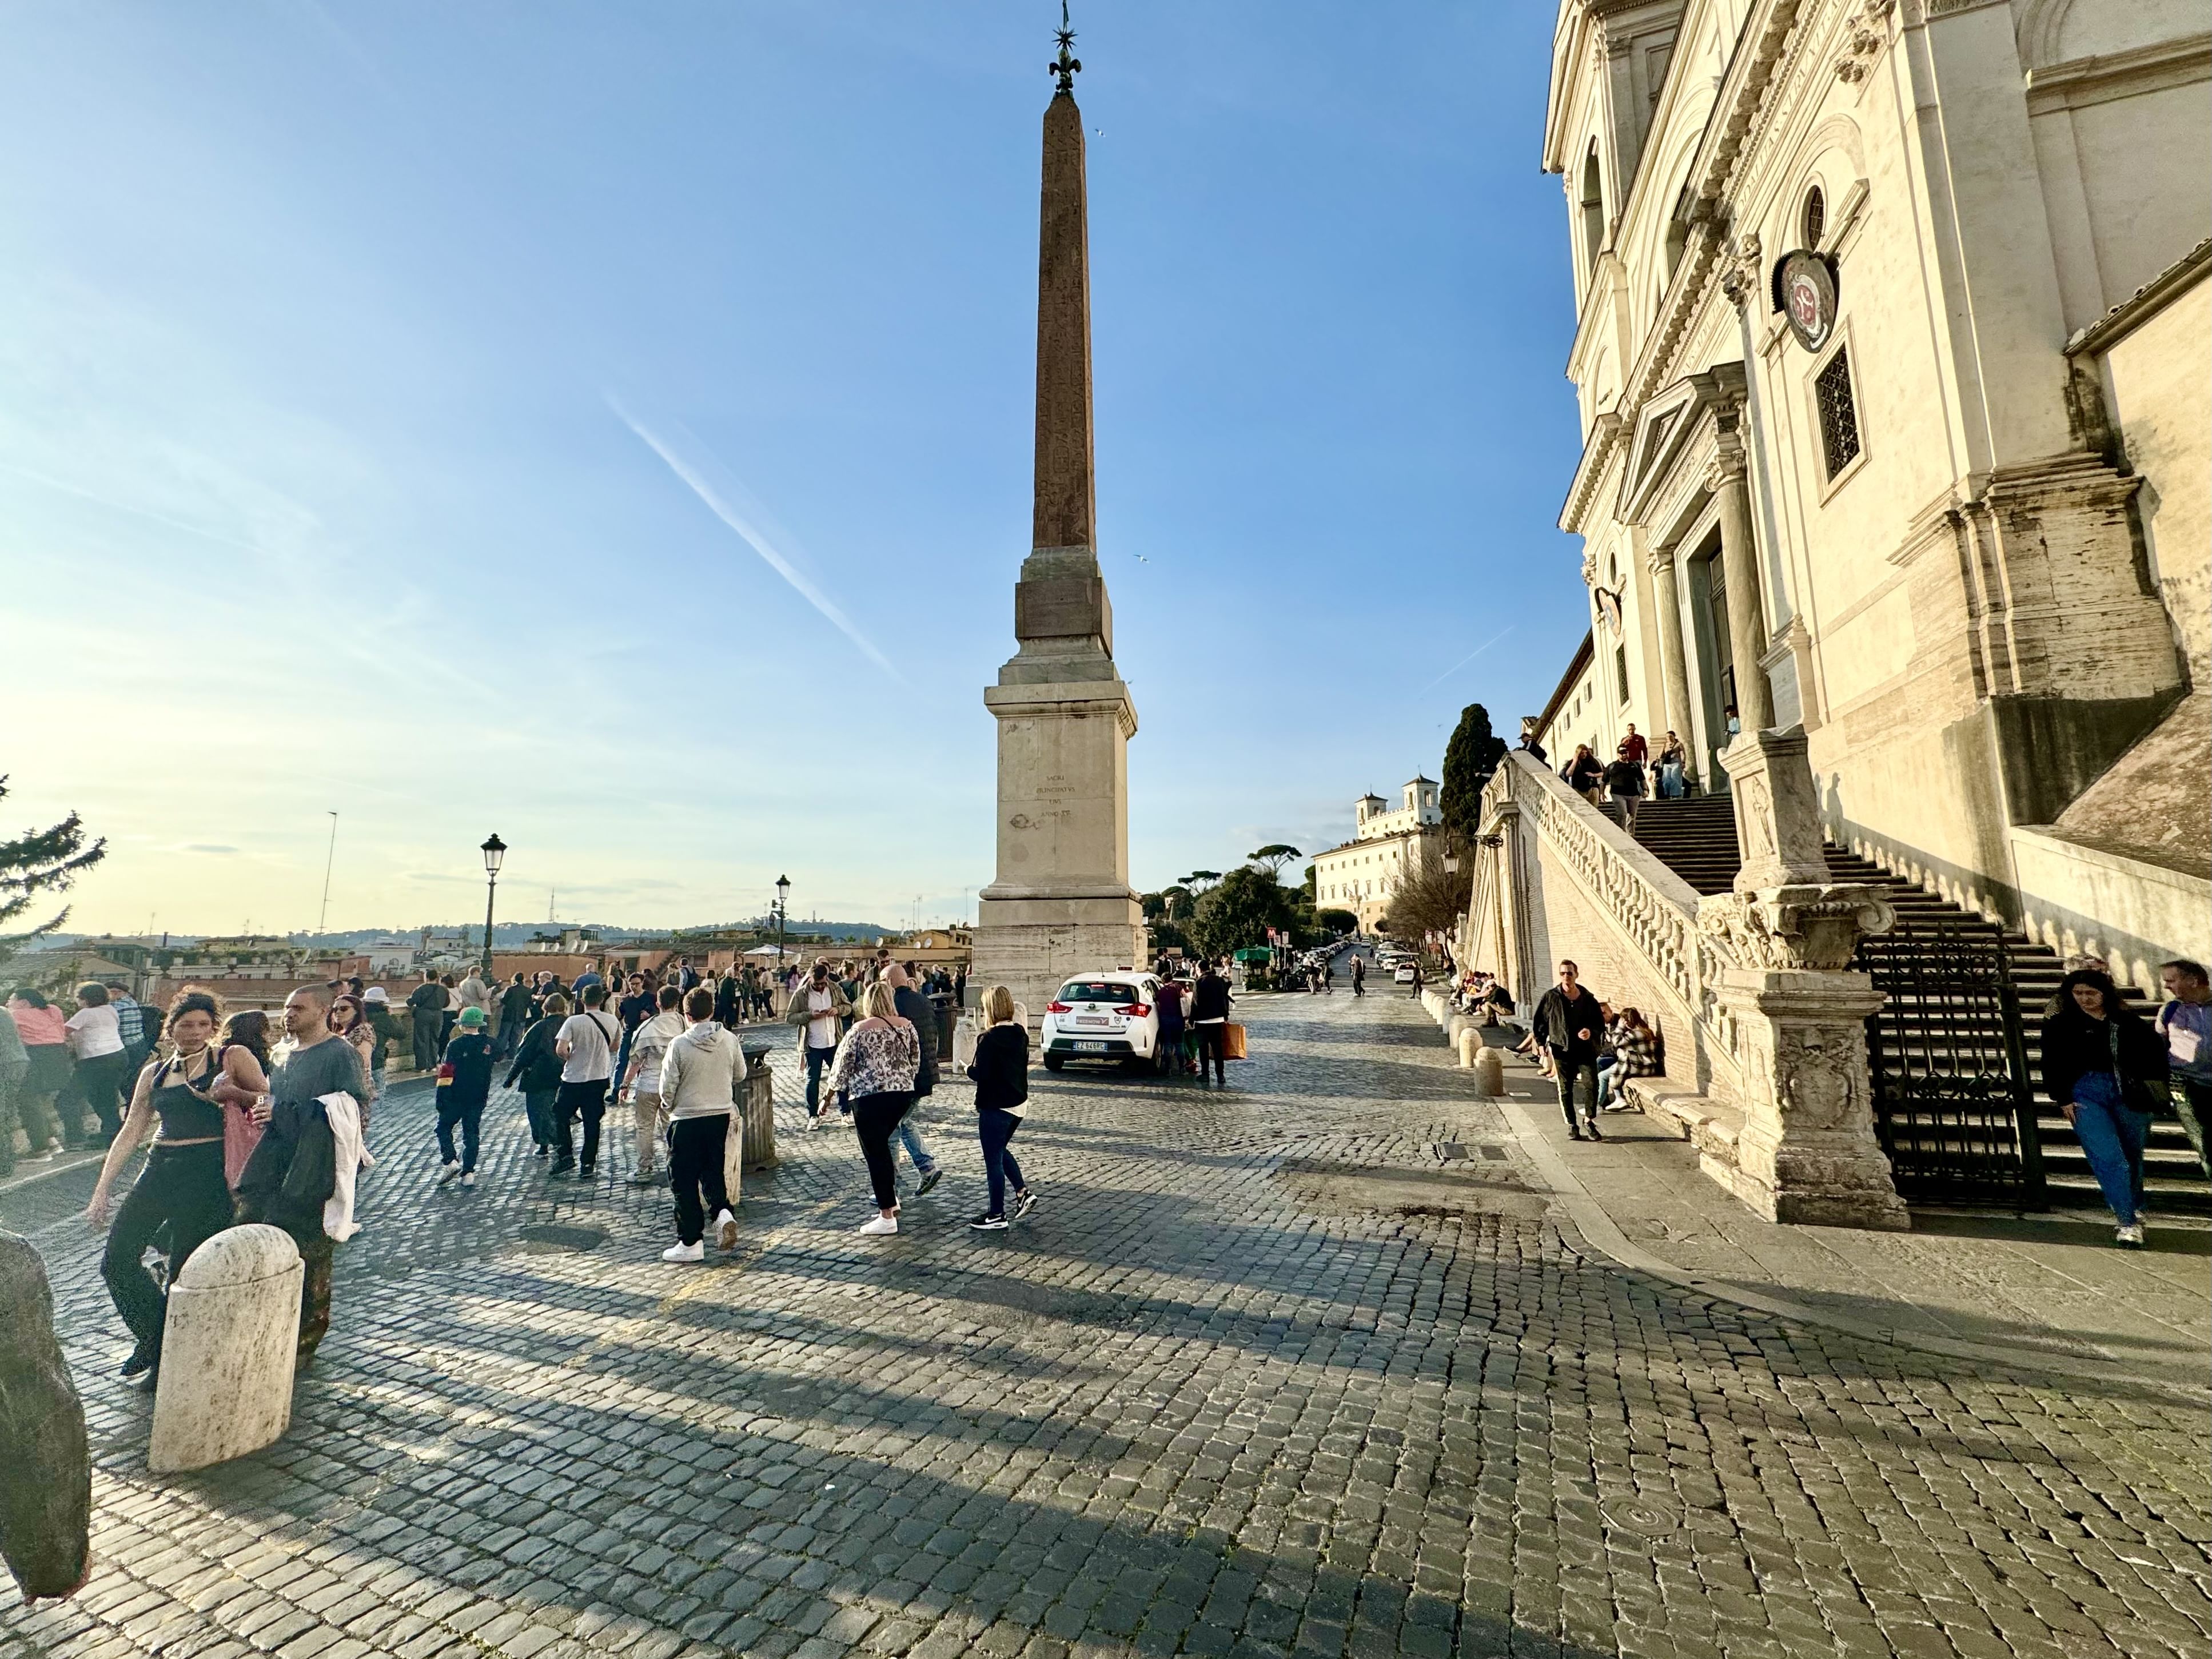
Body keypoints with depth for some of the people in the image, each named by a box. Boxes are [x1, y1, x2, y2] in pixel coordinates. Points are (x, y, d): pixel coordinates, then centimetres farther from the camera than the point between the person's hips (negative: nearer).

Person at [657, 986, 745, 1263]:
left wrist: (672, 1109, 11)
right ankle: (722, 1211, -3)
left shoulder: (680, 1044, -15)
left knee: (685, 1181, 8)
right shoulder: (730, 1040, -5)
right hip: (722, 1116, 4)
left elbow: (668, 1087, -10)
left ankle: (691, 1243, 14)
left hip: (687, 1120, -4)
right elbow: (740, 1076, 7)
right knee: (713, 1170, 21)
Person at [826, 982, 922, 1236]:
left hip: (869, 1097, -5)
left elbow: (842, 1068, -3)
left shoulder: (860, 1031, -9)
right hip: (903, 1093, 5)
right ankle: (891, 1199, 25)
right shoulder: (907, 1027, 3)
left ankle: (887, 1217, 8)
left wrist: (828, 1098, 9)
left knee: (875, 1152, 4)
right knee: (881, 1144, 23)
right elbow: (915, 1062, 10)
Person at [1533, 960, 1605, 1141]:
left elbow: (1600, 1023, 11)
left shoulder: (1588, 999, 3)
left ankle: (1589, 1120, 11)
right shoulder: (1550, 997, -1)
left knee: (1592, 1084, -9)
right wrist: (1542, 1043, -2)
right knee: (1565, 1089, 7)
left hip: (1585, 1049, 1)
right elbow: (1539, 1022, 5)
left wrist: (1591, 1032, -10)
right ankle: (1571, 1125, 20)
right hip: (1561, 1050, 0)